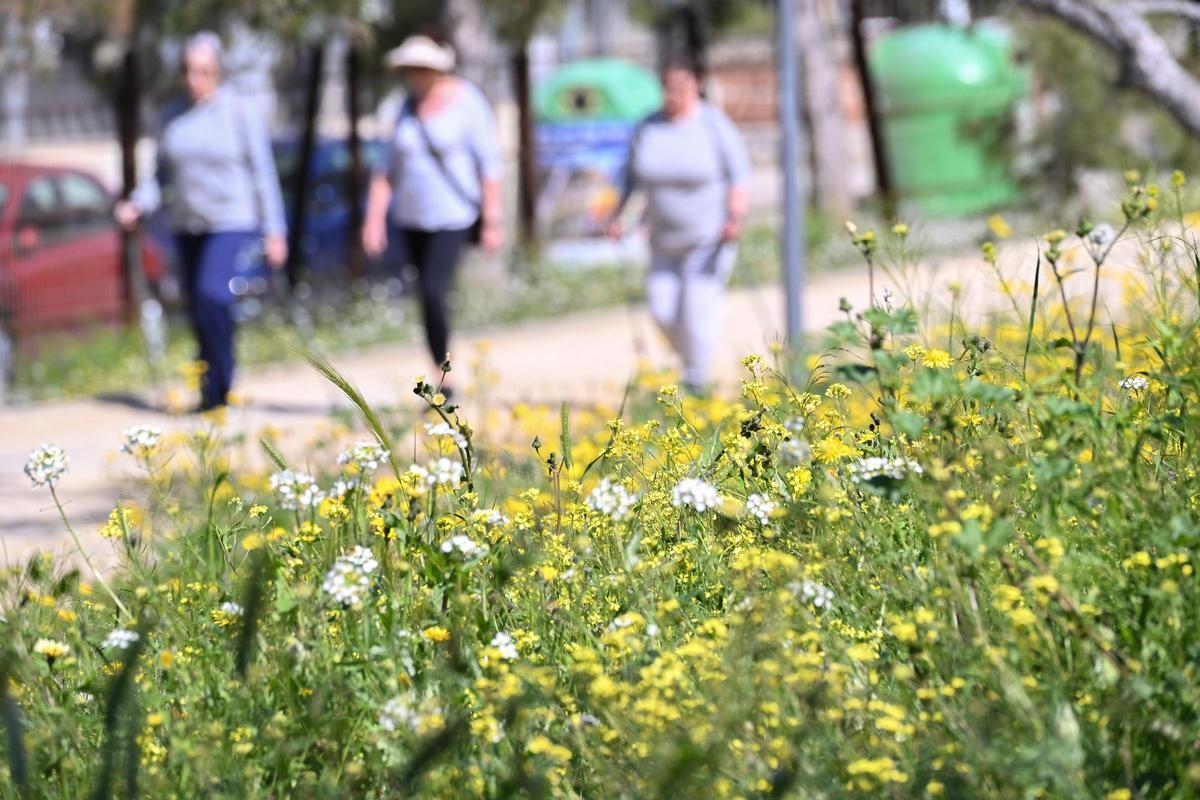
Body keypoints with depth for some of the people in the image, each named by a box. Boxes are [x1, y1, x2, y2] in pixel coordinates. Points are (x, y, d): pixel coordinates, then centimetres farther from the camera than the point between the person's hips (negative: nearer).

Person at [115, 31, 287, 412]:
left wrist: (275, 230, -8)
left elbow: (263, 173, -5)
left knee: (211, 294, -25)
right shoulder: (173, 117, 8)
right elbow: (162, 175, 12)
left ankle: (220, 383, -16)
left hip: (233, 222, -6)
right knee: (198, 309, 5)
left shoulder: (239, 113, -6)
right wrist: (137, 206, -7)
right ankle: (214, 394, 16)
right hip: (189, 226, 6)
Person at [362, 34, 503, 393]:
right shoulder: (410, 106, 6)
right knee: (430, 297, 9)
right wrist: (374, 219, 2)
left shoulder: (467, 103, -11)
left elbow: (490, 164, -11)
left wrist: (492, 223, -14)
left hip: (453, 217, -6)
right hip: (413, 217, 6)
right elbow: (390, 167, 9)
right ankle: (446, 379, 19)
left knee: (433, 292, -19)